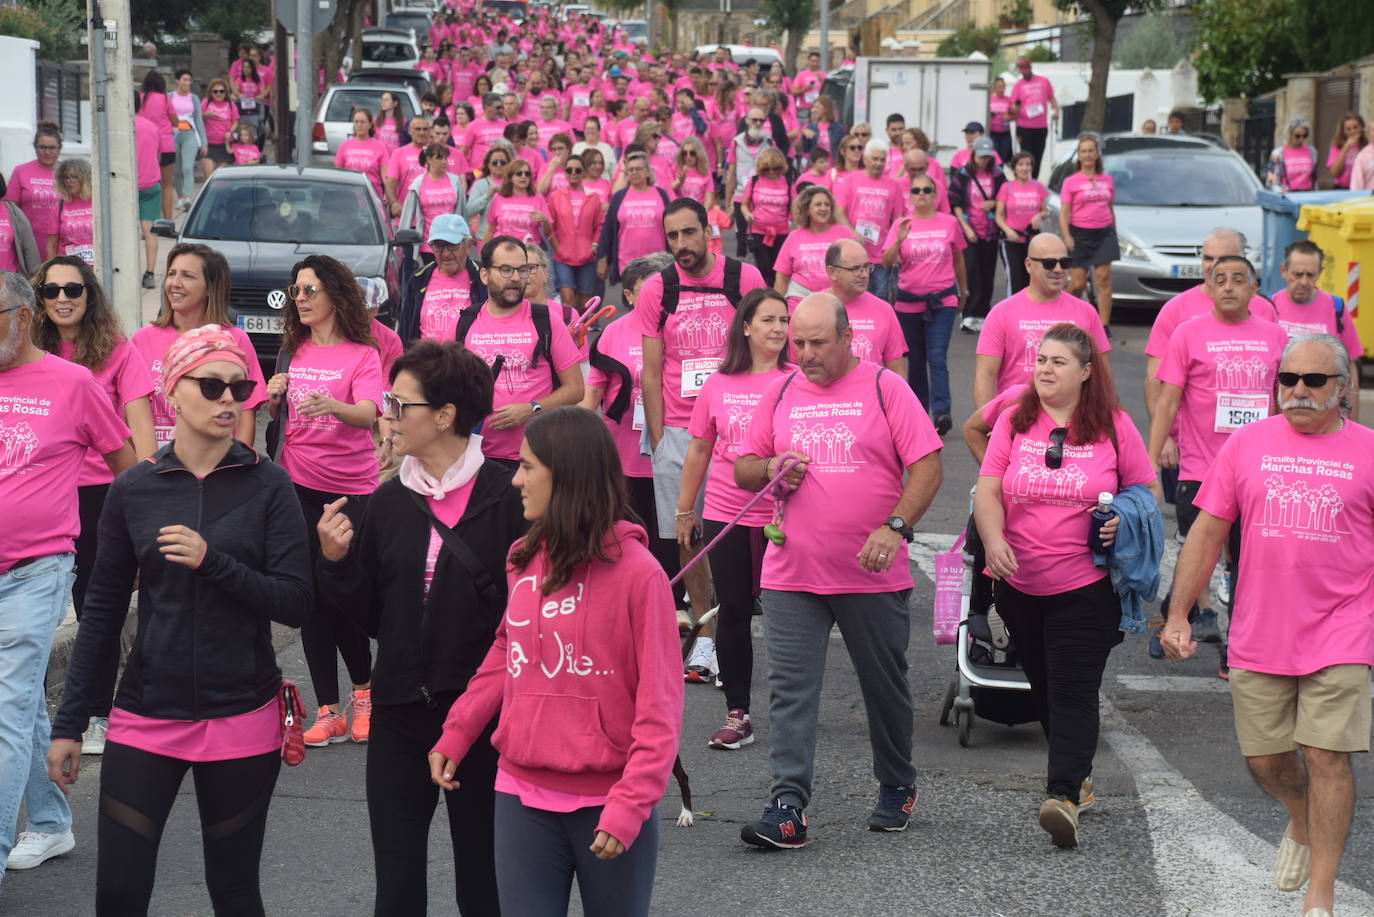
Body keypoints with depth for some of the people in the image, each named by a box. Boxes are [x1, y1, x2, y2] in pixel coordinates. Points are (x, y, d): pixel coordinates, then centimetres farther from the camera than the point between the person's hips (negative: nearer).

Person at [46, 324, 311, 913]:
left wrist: (213, 562, -21)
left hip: (242, 721, -1)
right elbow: (102, 614, 8)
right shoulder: (133, 490, 2)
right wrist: (69, 725, 7)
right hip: (145, 718, 1)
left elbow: (296, 604, -8)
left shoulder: (267, 486, -2)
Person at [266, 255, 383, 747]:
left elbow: (368, 414, -20)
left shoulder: (362, 354, -4)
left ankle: (364, 689, 19)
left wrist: (331, 405, -40)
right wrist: (273, 398, -3)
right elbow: (275, 418, 19)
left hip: (351, 488, -4)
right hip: (299, 485, 4)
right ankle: (328, 712, 7)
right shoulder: (292, 352, 10)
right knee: (311, 597, 3)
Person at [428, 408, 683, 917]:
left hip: (607, 799, -4)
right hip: (523, 797, 4)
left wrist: (631, 804, -19)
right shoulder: (524, 560, 5)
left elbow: (659, 706, -13)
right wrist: (455, 736, 11)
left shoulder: (637, 572, -13)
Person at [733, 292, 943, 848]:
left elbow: (927, 466, -6)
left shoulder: (885, 389, -2)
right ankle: (788, 807, -9)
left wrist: (896, 527, -18)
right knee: (789, 690, -7)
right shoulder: (779, 394, 9)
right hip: (792, 574, 2)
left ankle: (897, 788, 31)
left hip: (873, 574, -2)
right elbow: (743, 468, 16)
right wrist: (771, 469, -7)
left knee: (886, 687, 12)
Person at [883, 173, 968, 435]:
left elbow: (958, 260, 14)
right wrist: (899, 240, -23)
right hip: (908, 302, 2)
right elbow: (887, 262, -6)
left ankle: (942, 412, -22)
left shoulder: (949, 223, 2)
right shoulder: (901, 225, 2)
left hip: (942, 300, -2)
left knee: (937, 357, -14)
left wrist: (963, 292, 21)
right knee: (915, 360, 11)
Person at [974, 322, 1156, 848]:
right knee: (1044, 686, 15)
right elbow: (988, 489, -1)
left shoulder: (1113, 426, -1)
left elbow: (1147, 489, 9)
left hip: (1086, 586, -4)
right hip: (1020, 584, 4)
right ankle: (1079, 773, 34)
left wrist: (1126, 521, -12)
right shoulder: (1014, 421, 4)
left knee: (1073, 691, -11)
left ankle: (1064, 796, -17)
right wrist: (993, 540, -18)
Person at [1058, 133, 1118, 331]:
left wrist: (1114, 233, 18)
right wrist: (1067, 237, -16)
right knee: (1078, 283, -2)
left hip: (1103, 233, 3)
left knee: (1103, 278, -7)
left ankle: (1104, 325, -8)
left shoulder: (1107, 180, 11)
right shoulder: (1071, 182, 1)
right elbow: (1064, 212, -4)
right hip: (1080, 233, -2)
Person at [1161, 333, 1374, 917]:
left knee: (1326, 756, -6)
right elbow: (1207, 533, 7)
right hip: (1258, 637, 3)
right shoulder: (1248, 443, 4)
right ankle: (1301, 824, 44)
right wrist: (1178, 617, 4)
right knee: (1265, 760, 11)